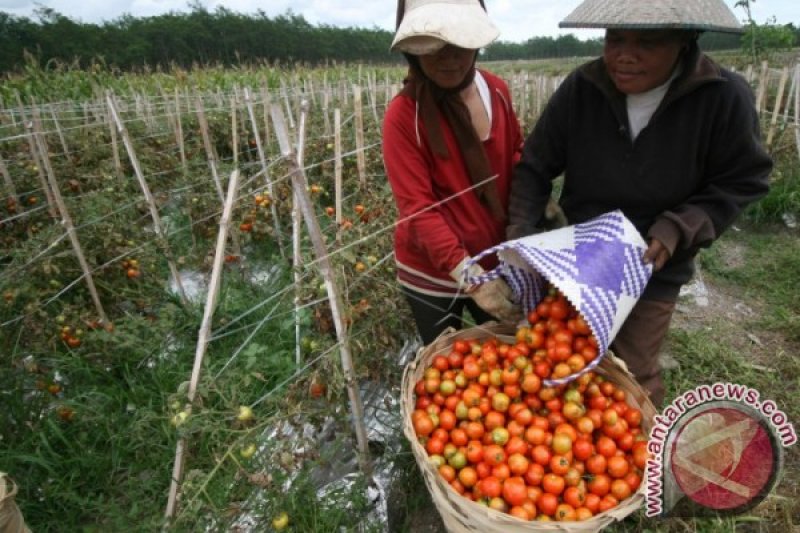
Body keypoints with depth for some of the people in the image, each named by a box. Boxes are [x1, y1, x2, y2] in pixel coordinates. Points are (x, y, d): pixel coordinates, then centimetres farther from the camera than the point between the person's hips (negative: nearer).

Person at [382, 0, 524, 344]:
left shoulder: (496, 90, -3)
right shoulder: (404, 115, -19)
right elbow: (417, 209, -23)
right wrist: (471, 278, -29)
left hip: (496, 261, 5)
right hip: (433, 275, -4)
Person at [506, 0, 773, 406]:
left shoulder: (725, 97, -18)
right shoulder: (580, 89, -15)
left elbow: (742, 182, -7)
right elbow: (535, 166, -9)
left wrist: (678, 230, -22)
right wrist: (519, 232, -20)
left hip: (652, 272, -2)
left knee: (634, 375, 13)